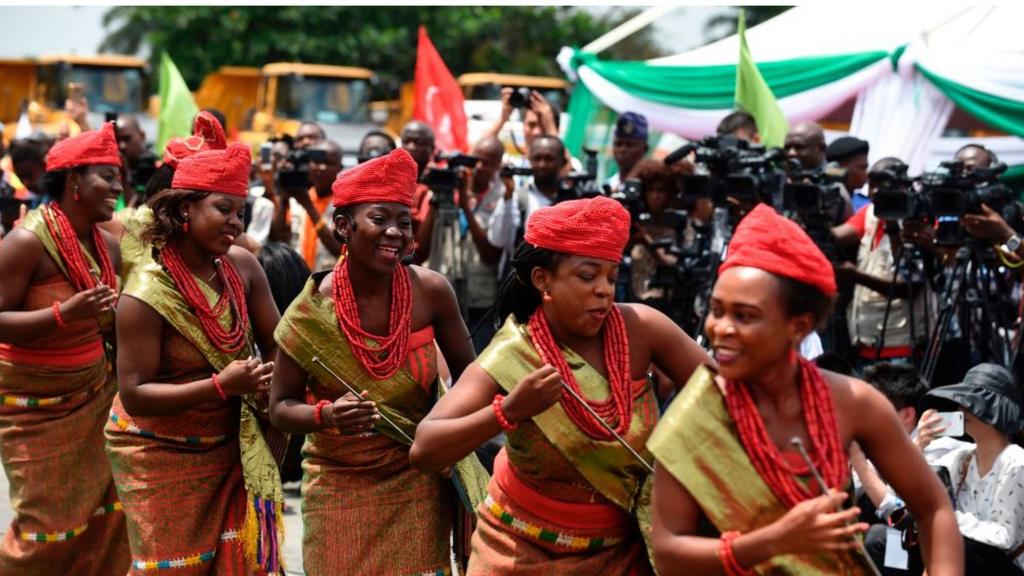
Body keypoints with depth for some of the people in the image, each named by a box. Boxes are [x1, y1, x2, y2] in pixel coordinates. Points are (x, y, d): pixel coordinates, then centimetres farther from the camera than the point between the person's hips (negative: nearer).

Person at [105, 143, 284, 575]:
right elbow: (134, 395, -25)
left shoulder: (242, 266, -8)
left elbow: (275, 345, 3)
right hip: (162, 455, -4)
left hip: (230, 447, 5)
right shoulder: (145, 295, -23)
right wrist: (221, 386, -33)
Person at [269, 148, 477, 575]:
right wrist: (327, 415, -26)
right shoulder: (312, 311, -15)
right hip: (340, 487, -1)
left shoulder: (431, 292, -11)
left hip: (418, 481, 1)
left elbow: (468, 378, 3)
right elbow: (281, 407, -7)